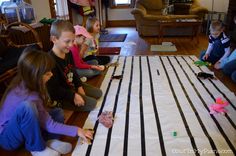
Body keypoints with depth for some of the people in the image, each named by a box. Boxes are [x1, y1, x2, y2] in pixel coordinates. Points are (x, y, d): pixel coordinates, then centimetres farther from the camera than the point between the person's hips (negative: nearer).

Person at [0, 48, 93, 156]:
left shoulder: (22, 83, -9)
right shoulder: (29, 97, -32)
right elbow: (49, 125, -24)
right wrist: (76, 131, -21)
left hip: (21, 130, 8)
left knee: (58, 112, 1)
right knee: (27, 106, -38)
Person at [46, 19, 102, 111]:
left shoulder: (68, 53, -1)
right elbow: (54, 88, -26)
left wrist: (79, 86, -1)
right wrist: (73, 96, -26)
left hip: (72, 86, 9)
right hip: (60, 95, -9)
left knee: (98, 93, 15)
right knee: (92, 103, -15)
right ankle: (58, 104, -5)